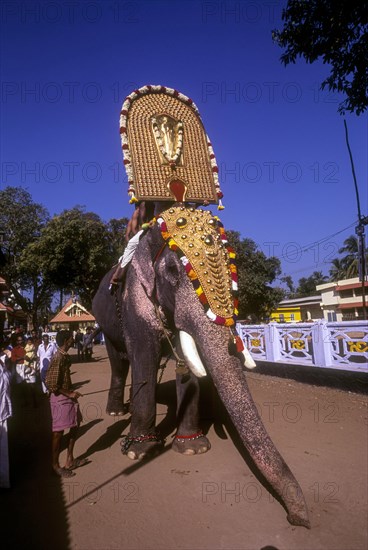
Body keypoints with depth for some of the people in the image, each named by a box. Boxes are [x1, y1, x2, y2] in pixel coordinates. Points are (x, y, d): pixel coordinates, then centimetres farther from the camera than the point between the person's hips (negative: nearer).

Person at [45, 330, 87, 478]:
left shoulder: (65, 356, 6)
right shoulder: (58, 358, -23)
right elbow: (51, 384, -25)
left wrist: (71, 393, 11)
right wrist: (69, 394, -18)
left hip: (68, 397, 10)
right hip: (60, 399, -10)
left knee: (75, 425, 17)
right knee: (58, 432, 4)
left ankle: (70, 460, 31)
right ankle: (56, 465, 21)